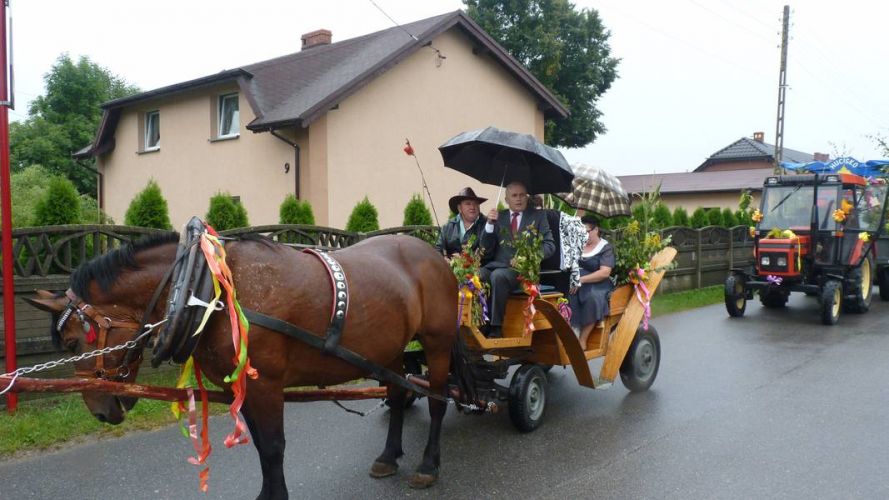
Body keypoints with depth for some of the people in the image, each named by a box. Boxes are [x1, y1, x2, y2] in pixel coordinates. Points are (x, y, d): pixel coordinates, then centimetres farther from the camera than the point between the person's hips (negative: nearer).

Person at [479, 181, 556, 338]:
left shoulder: (538, 216, 10)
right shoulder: (499, 216, 16)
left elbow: (550, 246, 3)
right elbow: (487, 248, 10)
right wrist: (490, 224, -7)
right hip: (497, 264, 3)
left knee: (497, 276, -35)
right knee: (477, 275, -30)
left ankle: (495, 328, -30)